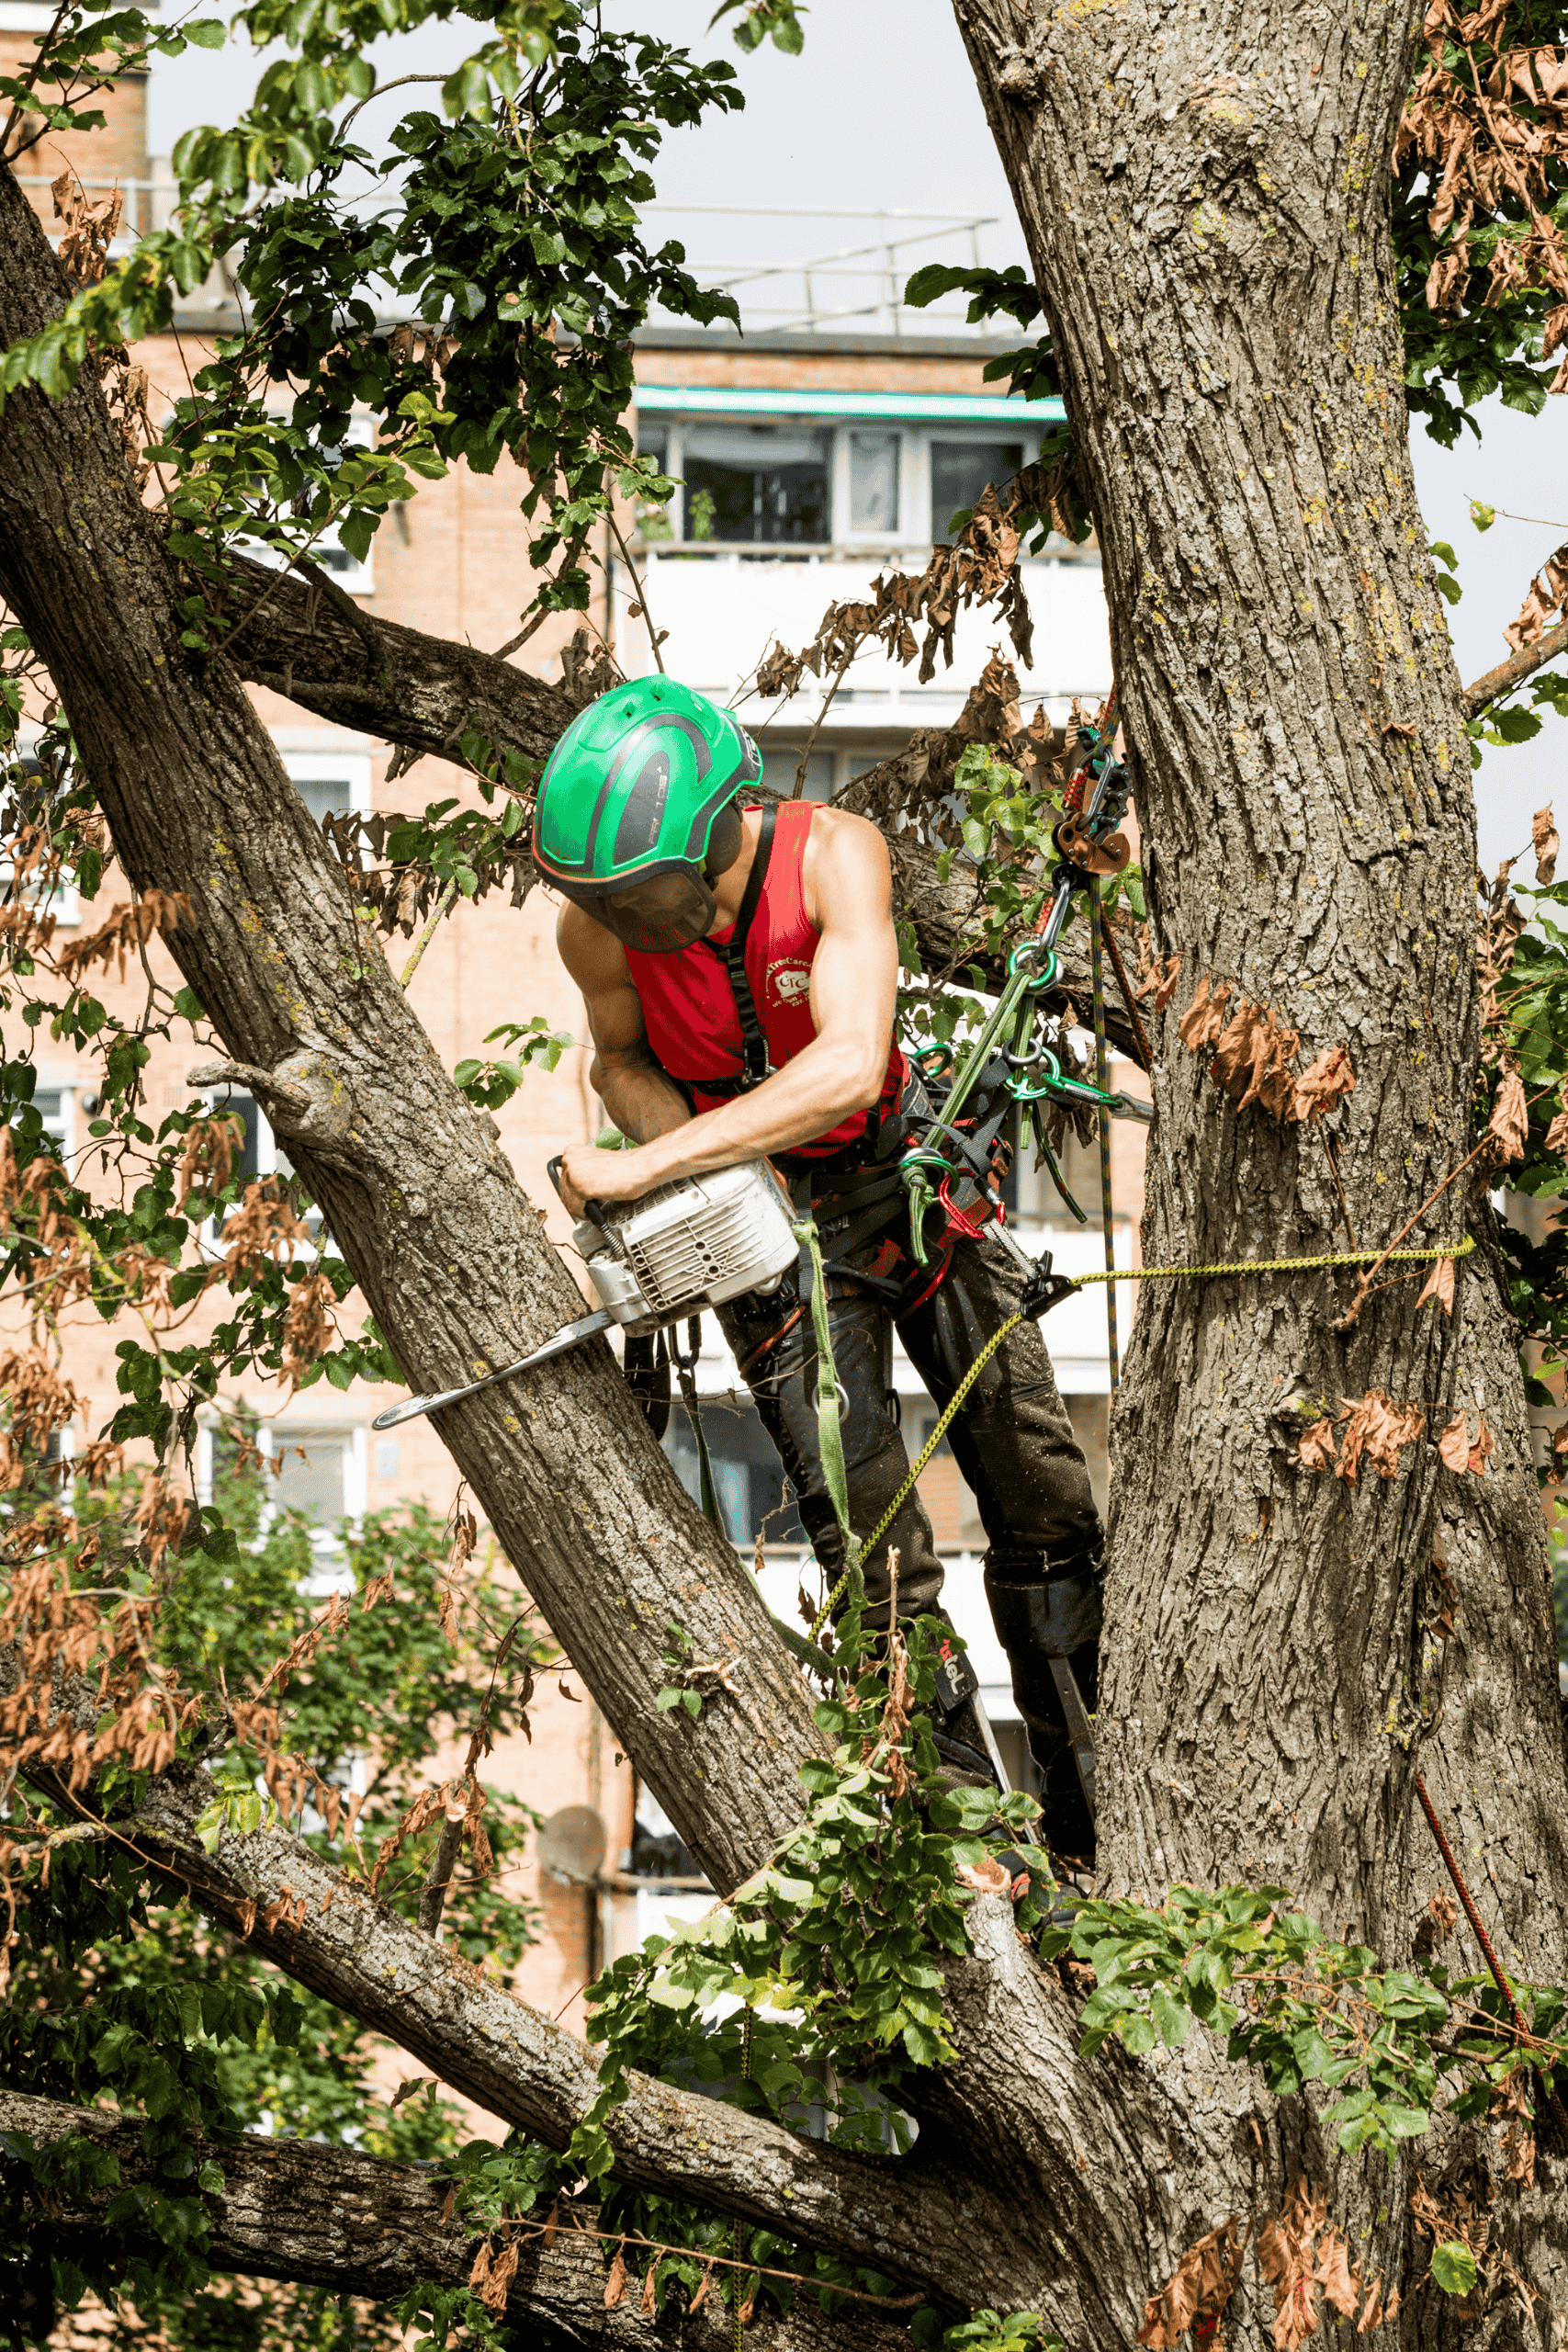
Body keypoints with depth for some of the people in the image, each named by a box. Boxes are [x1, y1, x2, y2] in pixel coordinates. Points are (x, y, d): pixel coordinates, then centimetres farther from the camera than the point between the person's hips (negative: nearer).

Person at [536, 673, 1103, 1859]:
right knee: (874, 1541, -11)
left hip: (904, 1169, 0)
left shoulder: (831, 854, -29)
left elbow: (847, 1063, -39)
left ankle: (1101, 1819, 12)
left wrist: (648, 1166, -41)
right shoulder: (595, 925, -19)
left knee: (1045, 1502, 2)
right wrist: (692, 1175, -20)